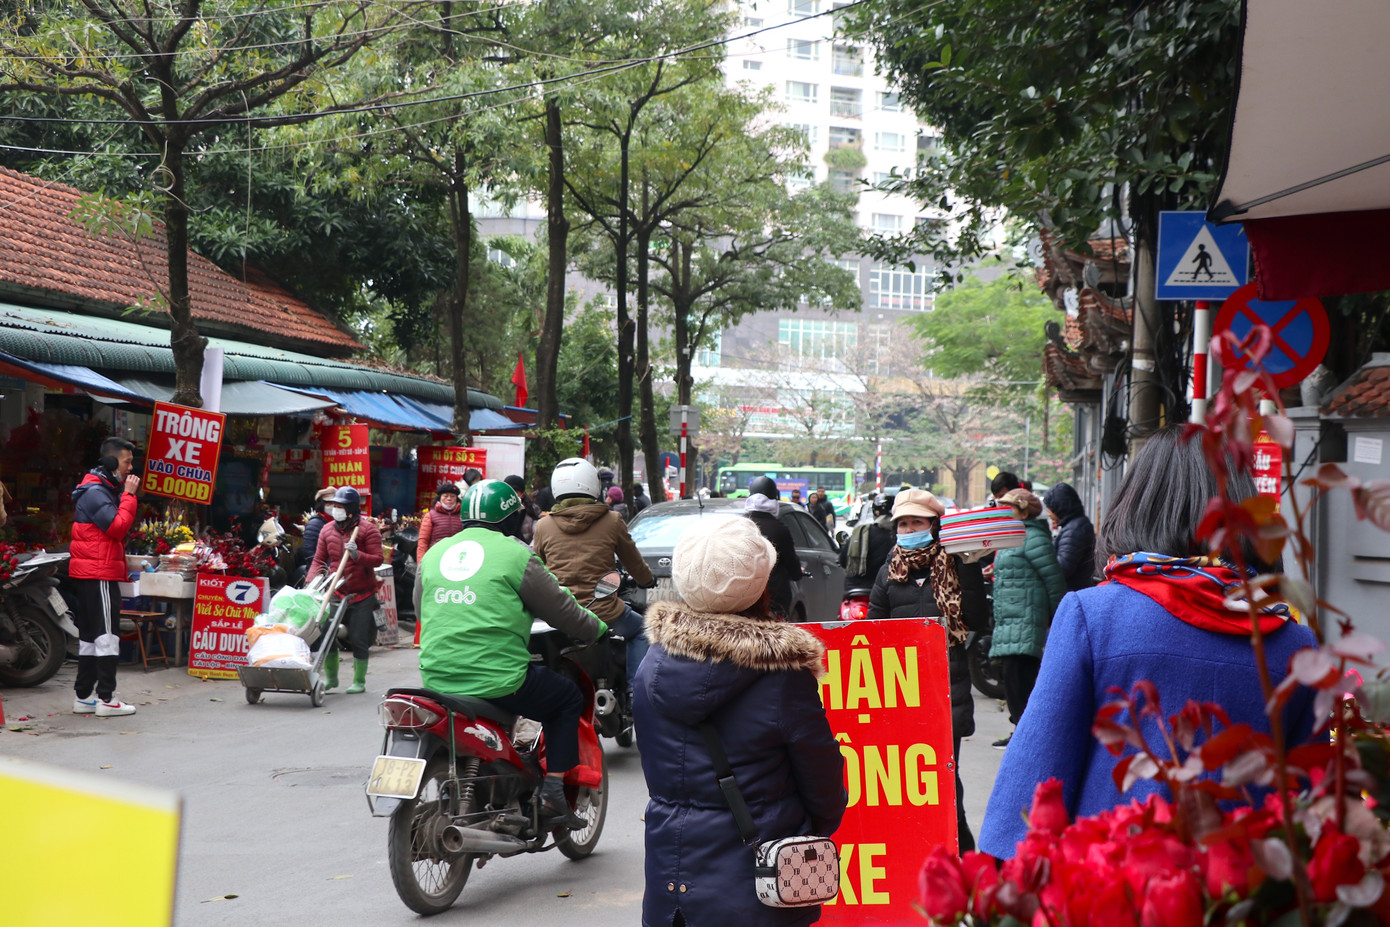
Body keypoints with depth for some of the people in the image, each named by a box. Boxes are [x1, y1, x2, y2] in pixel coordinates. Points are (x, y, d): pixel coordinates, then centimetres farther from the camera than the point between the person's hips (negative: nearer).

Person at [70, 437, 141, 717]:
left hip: (90, 574, 11)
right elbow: (117, 526, -20)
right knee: (107, 633, -9)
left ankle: (84, 696, 17)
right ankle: (106, 699, -9)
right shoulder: (94, 492, -13)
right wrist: (128, 495, -14)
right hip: (98, 573, -11)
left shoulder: (104, 489, 19)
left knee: (90, 634, 12)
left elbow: (117, 531, 20)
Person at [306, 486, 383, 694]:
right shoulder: (327, 530, 7)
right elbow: (319, 560, 9)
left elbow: (377, 559, -11)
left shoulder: (367, 530, -6)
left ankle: (359, 681, 14)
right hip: (336, 593, 4)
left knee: (358, 639, 0)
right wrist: (310, 582, -4)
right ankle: (330, 678, 18)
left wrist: (357, 555, -28)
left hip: (362, 595, -4)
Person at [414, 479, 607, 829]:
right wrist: (600, 628, 19)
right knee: (568, 699, 17)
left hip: (436, 679, 6)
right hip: (498, 680, -6)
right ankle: (554, 793, 8)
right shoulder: (515, 555, -4)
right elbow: (562, 612, 1)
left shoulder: (433, 554, 12)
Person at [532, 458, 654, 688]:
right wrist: (648, 580, 34)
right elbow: (634, 563, 11)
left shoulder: (543, 526, 2)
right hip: (602, 612, -2)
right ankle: (634, 690, 11)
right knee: (640, 631, 24)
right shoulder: (611, 521, -3)